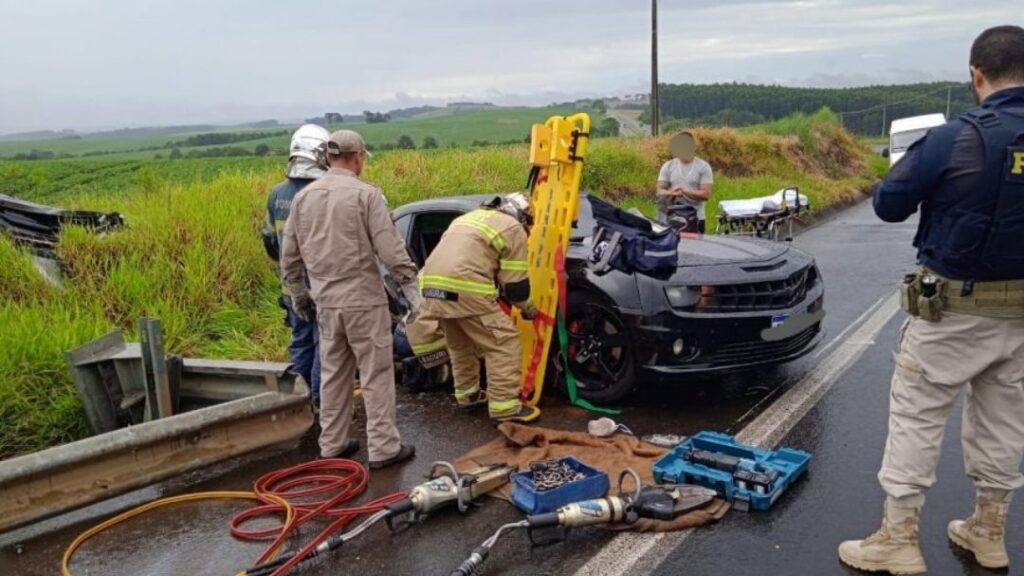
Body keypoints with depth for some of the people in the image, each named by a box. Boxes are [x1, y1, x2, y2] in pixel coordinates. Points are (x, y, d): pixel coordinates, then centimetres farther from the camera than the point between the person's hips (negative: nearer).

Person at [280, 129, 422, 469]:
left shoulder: (303, 197, 7)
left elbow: (289, 255, 13)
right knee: (376, 375, 2)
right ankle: (383, 448, 7)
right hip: (363, 300, -6)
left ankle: (332, 444, 25)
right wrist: (412, 288, -8)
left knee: (333, 373, 16)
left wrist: (298, 294, 24)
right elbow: (391, 249, -15)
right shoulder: (365, 194, -11)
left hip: (325, 301, 6)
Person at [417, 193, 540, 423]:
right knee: (504, 342, 2)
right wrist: (529, 308, 23)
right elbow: (515, 283, 5)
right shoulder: (513, 228, 8)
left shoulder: (470, 217, 31)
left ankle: (467, 394, 35)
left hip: (434, 285, 8)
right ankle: (505, 408, -1)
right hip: (465, 290, -8)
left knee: (460, 343, 27)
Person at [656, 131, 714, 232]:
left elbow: (706, 194, -8)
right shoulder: (668, 166, 7)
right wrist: (671, 193, -20)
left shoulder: (703, 167, -1)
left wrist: (685, 191, -20)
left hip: (695, 219, -2)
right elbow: (660, 191, 2)